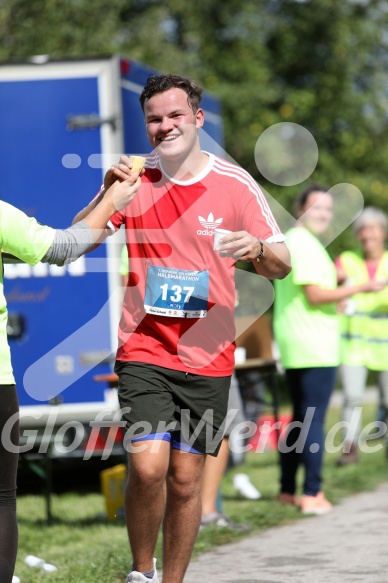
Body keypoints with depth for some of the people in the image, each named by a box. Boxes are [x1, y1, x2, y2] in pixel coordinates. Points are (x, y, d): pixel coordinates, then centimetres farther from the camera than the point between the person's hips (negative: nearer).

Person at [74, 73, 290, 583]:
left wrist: (258, 249, -22)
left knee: (186, 479, 5)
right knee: (147, 467, -15)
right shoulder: (135, 178, 2)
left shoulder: (236, 184, 0)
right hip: (143, 350, 0)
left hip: (207, 356, 1)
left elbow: (281, 267, 1)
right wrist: (107, 193, -16)